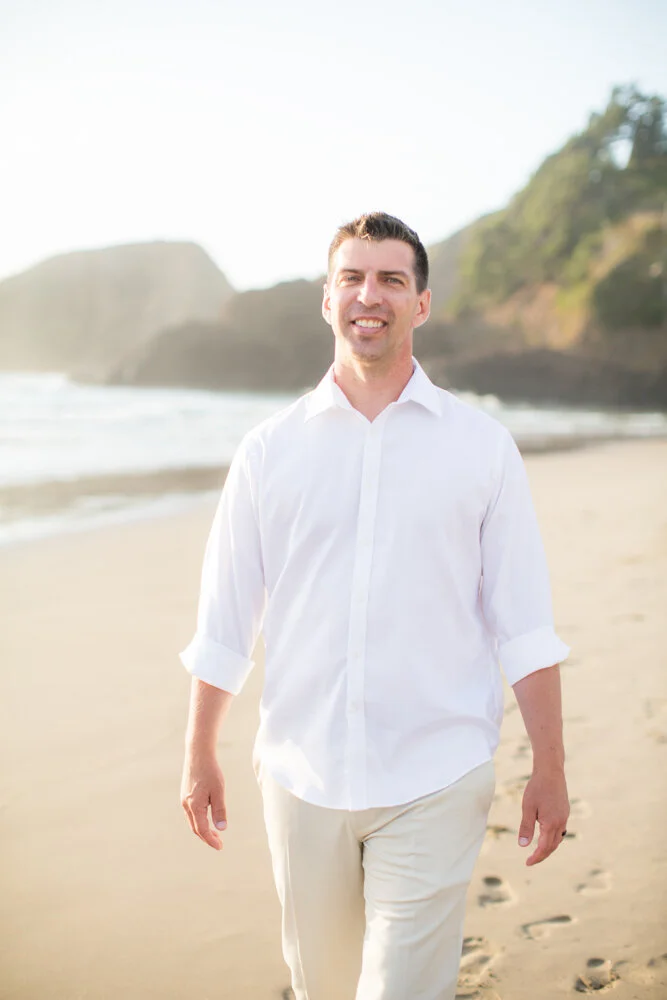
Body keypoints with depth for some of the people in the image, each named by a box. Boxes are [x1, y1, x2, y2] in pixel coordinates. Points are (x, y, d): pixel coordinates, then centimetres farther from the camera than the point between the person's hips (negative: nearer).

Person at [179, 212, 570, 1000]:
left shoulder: (481, 446, 1)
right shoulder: (270, 449, 3)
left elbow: (525, 628, 1)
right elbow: (224, 623, 8)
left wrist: (550, 768, 0)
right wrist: (199, 755, 9)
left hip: (433, 783, -2)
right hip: (302, 778, 2)